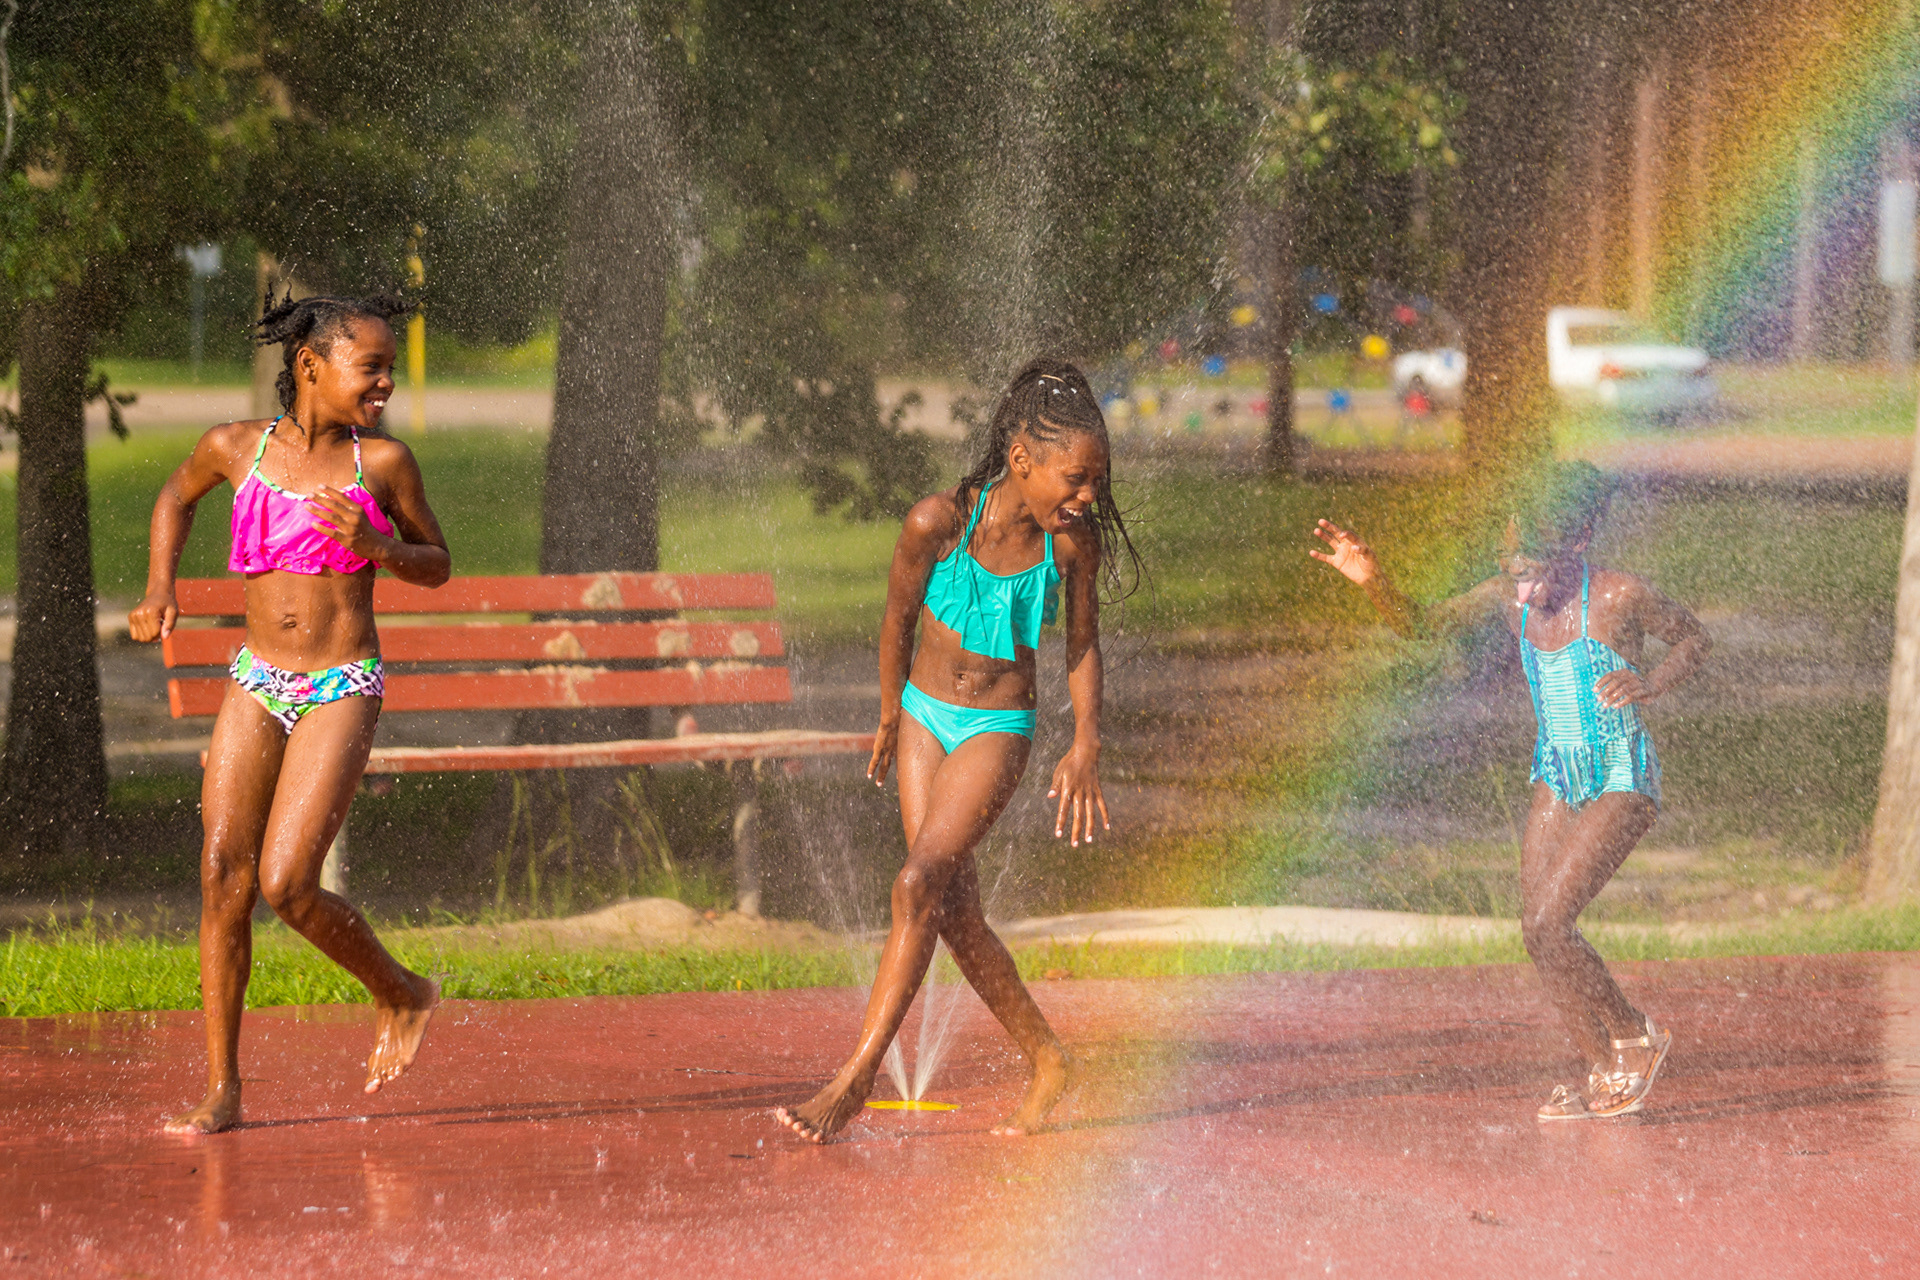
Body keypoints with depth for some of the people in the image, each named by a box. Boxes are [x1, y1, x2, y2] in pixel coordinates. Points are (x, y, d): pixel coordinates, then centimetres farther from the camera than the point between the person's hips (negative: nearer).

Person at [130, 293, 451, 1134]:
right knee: (223, 880, -5)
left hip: (342, 692, -3)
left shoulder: (383, 462, -2)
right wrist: (159, 591, 11)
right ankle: (222, 1091, 3)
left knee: (286, 884, -15)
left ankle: (401, 995, 13)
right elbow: (176, 497, 24)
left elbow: (437, 566, 9)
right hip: (257, 684, 3)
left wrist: (377, 546, -11)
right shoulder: (237, 449, 2)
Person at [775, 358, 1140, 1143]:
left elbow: (1082, 643, 3)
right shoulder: (937, 523, -18)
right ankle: (1047, 1062, 20)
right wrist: (891, 717, 13)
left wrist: (1086, 745, -7)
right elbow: (899, 620, 0)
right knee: (955, 911, 3)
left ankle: (856, 1077, -16)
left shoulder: (1073, 541, -14)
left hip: (999, 730, -2)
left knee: (920, 884, -18)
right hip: (925, 715, 2)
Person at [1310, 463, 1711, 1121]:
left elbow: (1695, 639, -1)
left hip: (1622, 780, -6)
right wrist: (1371, 579, -15)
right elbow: (1415, 622, 5)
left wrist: (1648, 685, -20)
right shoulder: (1509, 598, -2)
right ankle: (1610, 1075, 11)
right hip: (1558, 776, 7)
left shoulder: (1619, 595, -16)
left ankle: (1635, 1037, 3)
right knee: (1538, 932, -1)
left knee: (1549, 922, -17)